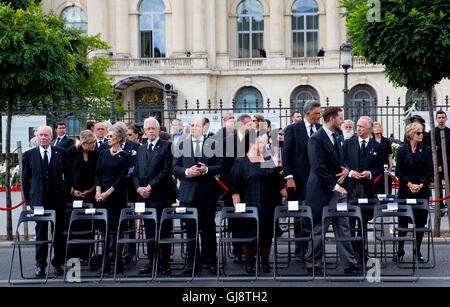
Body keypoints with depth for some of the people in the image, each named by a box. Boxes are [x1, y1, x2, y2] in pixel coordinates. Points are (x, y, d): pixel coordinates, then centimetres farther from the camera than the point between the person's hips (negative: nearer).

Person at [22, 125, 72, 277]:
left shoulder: (61, 153, 4)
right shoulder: (29, 155, 4)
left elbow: (68, 174, 9)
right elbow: (25, 178, 8)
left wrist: (68, 192, 5)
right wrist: (28, 199, 5)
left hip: (58, 199, 1)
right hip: (39, 200, 0)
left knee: (59, 232, 6)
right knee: (41, 232, 2)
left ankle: (58, 263, 18)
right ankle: (40, 264, 11)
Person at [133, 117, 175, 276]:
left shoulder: (166, 146, 0)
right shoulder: (141, 149, 19)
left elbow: (167, 171, -9)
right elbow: (136, 173, 18)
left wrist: (150, 187, -12)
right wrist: (139, 188, -2)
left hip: (161, 197, -6)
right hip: (145, 197, 6)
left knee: (163, 231, -3)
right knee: (149, 232, 8)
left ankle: (164, 264, 2)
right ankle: (152, 263, 13)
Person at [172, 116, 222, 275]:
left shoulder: (213, 144, 5)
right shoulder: (181, 145, 10)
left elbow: (219, 166, 1)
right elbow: (175, 167, 7)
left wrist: (206, 170, -16)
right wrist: (187, 171, -12)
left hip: (207, 192, -1)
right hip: (188, 193, 1)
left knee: (208, 228, 4)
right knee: (190, 228, 4)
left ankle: (210, 261, 11)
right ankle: (191, 261, 11)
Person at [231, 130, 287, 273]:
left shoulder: (268, 161, 11)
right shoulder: (241, 162, -2)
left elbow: (279, 181, 18)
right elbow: (235, 187, -5)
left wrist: (285, 196, 11)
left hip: (268, 206, 4)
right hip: (249, 206, -4)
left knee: (267, 235, 7)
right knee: (249, 234, 2)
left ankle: (265, 262, 19)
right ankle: (249, 262, 17)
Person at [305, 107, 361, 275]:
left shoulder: (336, 137, 14)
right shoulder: (316, 138, -14)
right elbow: (319, 167, -20)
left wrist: (345, 169, 1)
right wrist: (335, 186, -20)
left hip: (337, 189, 8)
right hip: (322, 191, -8)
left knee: (343, 227, 8)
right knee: (319, 229, 0)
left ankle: (350, 265, 12)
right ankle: (313, 265, 12)